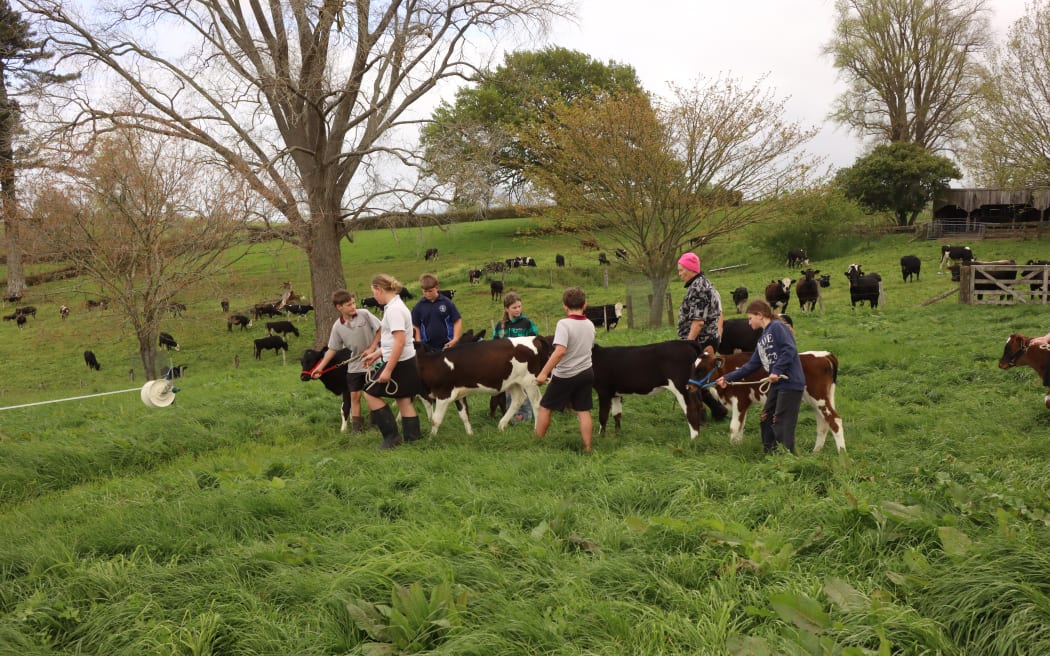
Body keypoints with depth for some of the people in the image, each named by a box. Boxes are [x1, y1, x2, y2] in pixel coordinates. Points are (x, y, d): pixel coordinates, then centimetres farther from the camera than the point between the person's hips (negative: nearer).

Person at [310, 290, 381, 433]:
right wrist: (320, 366, -2)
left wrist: (371, 348, -14)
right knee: (354, 395, 6)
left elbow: (380, 330, -8)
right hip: (354, 365, 3)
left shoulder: (364, 315, -14)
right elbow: (332, 349, 1)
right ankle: (356, 426, 16)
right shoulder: (337, 327, -6)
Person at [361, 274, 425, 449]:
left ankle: (391, 436, 4)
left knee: (370, 393, 2)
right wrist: (376, 354, 22)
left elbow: (399, 341, -25)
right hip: (407, 362, 9)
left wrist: (387, 370, -24)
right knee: (404, 400, 10)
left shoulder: (394, 309, -19)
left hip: (399, 363, -9)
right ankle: (412, 437, 13)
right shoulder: (395, 305, 12)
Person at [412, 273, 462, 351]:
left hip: (447, 344, -1)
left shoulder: (447, 303, -4)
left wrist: (455, 339, -10)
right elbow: (415, 327, 7)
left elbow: (457, 321, 0)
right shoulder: (419, 306, 2)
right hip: (428, 347, 1)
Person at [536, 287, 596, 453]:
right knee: (583, 410, 10)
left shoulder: (564, 324, -19)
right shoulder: (590, 325, 4)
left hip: (565, 376, -6)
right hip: (586, 373, 6)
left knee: (545, 407, 9)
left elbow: (560, 350, -29)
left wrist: (543, 373, -28)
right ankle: (587, 447, 11)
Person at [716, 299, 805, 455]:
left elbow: (790, 349, -20)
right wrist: (728, 378, 20)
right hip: (776, 384, 10)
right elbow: (751, 365, 21)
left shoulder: (777, 327, -8)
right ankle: (769, 453, 24)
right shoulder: (762, 339, 19)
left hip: (790, 383, -10)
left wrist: (777, 370, -24)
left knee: (782, 423, -8)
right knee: (766, 419, 14)